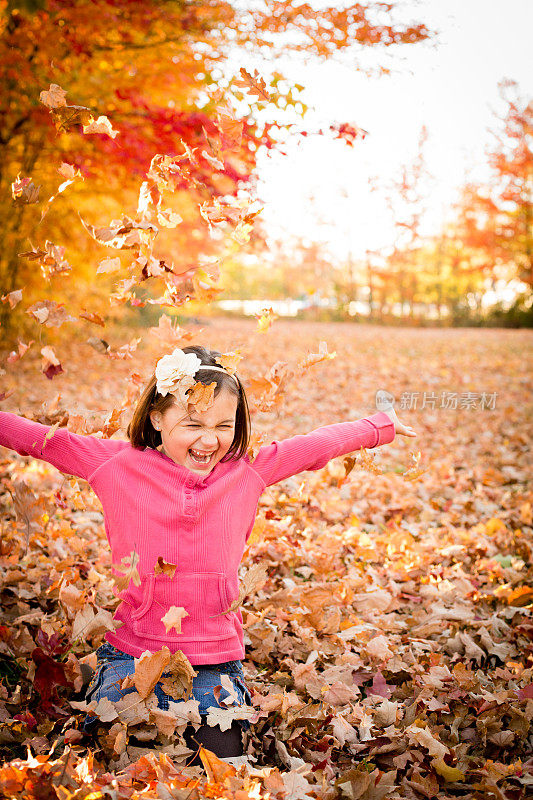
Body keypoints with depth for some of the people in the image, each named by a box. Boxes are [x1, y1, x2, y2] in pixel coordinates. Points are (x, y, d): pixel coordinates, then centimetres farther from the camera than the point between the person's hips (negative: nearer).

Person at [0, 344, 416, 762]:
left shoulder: (245, 472, 4)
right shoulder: (120, 464, -1)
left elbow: (318, 444, 14)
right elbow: (42, 439, 1)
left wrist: (380, 425, 23)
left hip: (215, 660, 1)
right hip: (132, 653, -1)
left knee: (218, 757, -14)